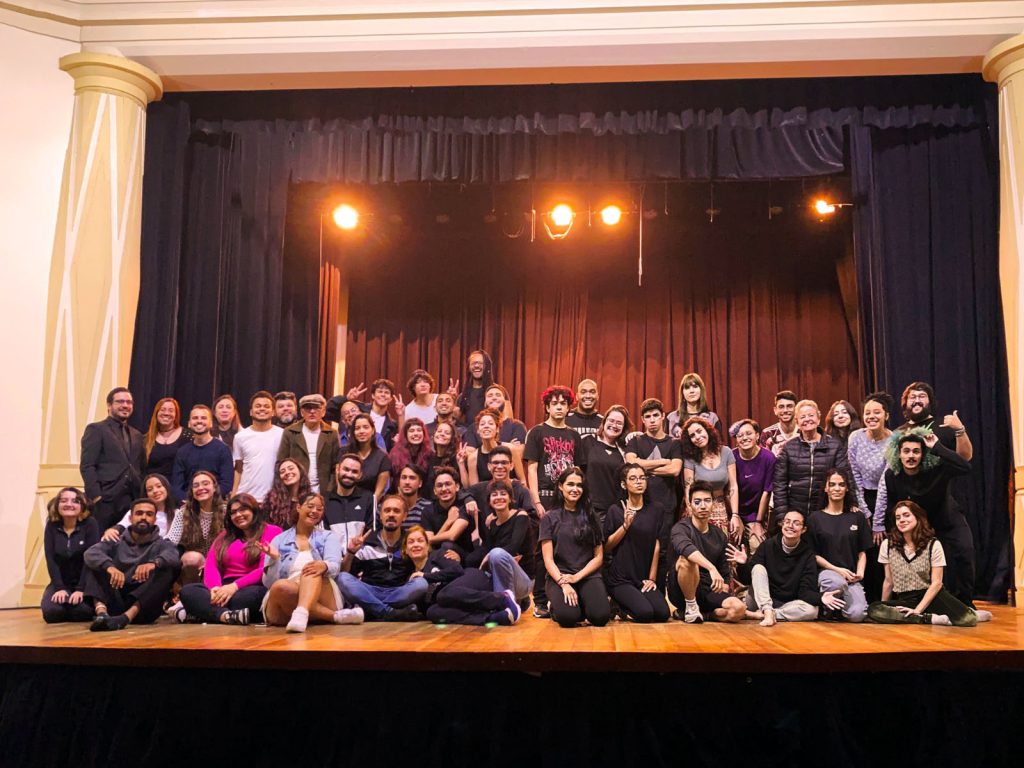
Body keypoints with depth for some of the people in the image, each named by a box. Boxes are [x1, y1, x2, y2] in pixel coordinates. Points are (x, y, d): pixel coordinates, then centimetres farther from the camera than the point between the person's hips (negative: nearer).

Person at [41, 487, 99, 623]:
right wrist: (59, 588, -17)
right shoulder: (52, 526, 0)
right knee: (51, 612, -24)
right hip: (61, 583, 2)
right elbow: (50, 559, -6)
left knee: (82, 611, -28)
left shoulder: (90, 524, -8)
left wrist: (81, 589, -21)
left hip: (84, 582, -2)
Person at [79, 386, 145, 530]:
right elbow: (87, 466, -5)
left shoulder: (137, 435, 20)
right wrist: (96, 497, -13)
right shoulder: (96, 430, 3)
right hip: (105, 501, -5)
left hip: (133, 502, 5)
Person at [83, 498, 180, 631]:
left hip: (144, 607, -1)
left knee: (168, 568, -22)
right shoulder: (116, 543, 15)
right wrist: (110, 567, -28)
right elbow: (90, 553, -7)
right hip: (114, 603, 1)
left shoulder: (162, 544, 12)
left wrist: (154, 563, -36)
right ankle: (102, 613, -36)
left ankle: (126, 617, -38)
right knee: (93, 564, -10)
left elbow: (172, 556, -14)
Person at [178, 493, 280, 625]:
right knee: (187, 591, -23)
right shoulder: (224, 536, 26)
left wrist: (235, 586, -19)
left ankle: (206, 612, -28)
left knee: (253, 594, -40)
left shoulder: (271, 531, 7)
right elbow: (211, 566, 10)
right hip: (224, 589, 5)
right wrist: (215, 588, -13)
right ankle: (227, 615, -42)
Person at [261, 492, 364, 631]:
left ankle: (301, 614, -58)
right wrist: (274, 559, -13)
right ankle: (336, 616, -30)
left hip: (320, 597, 0)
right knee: (280, 587, -33)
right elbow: (268, 582, 7)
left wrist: (324, 566, -29)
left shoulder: (328, 537, 17)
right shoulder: (279, 539, 17)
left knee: (313, 570, -29)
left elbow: (334, 566, -5)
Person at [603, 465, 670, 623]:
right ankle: (618, 605, 7)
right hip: (620, 579, -4)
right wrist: (625, 525, -17)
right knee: (645, 613, -24)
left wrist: (652, 578, -1)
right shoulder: (615, 510, -2)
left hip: (644, 579, 4)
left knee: (663, 614, -18)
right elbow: (607, 547, -5)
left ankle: (628, 604, 11)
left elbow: (656, 547, 5)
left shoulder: (654, 512, 9)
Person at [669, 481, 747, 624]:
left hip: (709, 591, 4)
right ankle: (690, 607, -15)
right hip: (681, 591, -4)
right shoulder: (681, 528, -9)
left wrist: (724, 597, -3)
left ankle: (699, 612, -2)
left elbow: (724, 574, 14)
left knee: (739, 609, -25)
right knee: (687, 560, -34)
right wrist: (711, 568, -46)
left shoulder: (720, 536, 9)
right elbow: (685, 548, -34)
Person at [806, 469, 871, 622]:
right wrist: (837, 570, -10)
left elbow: (862, 552, 13)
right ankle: (826, 604, -6)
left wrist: (860, 572, -7)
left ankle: (838, 605, 11)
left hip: (851, 576, 2)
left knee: (857, 615, -25)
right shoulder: (815, 519, 8)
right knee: (838, 582, -39)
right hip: (825, 571, -2)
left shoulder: (858, 518, 14)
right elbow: (814, 554, 4)